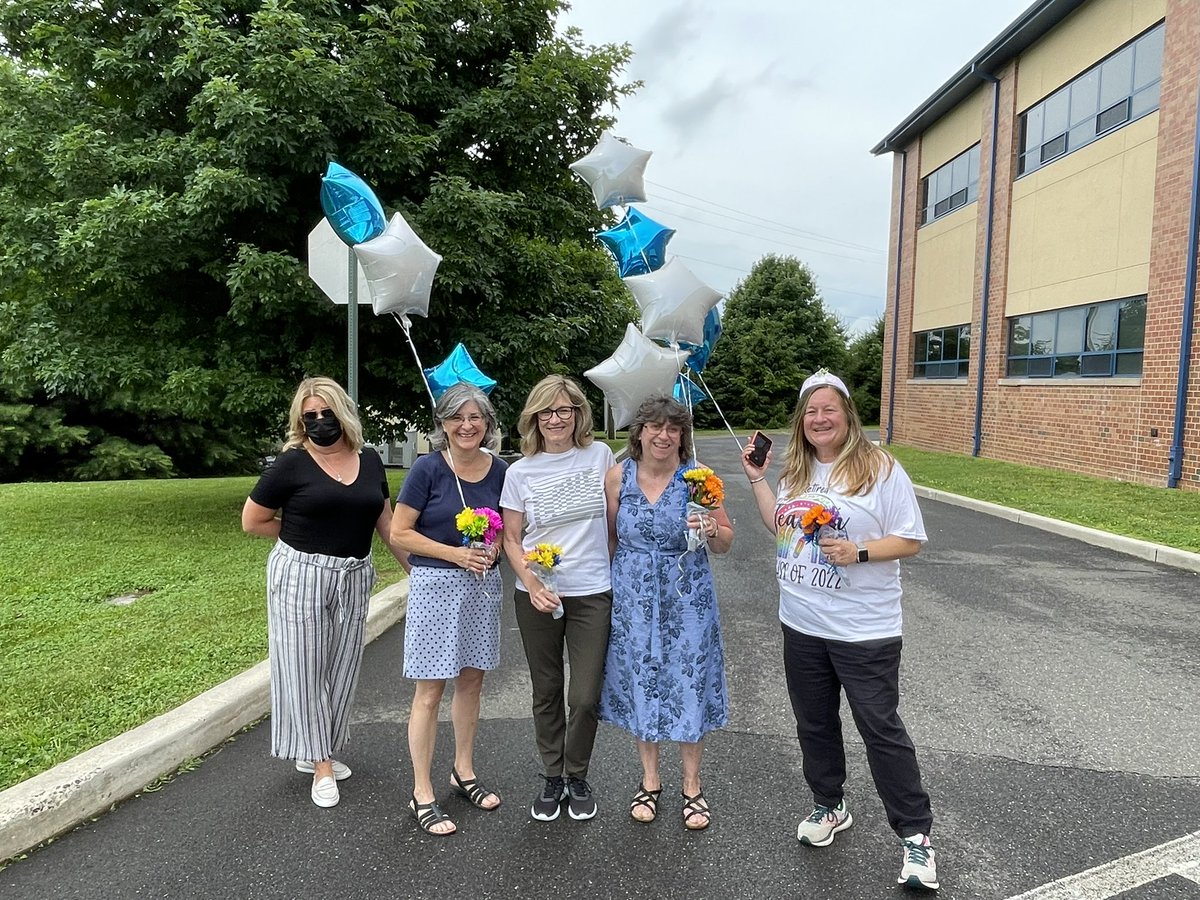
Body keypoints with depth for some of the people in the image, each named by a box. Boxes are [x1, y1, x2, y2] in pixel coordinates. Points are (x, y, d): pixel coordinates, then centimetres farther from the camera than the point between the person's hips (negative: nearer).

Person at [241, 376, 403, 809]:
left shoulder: (369, 461, 3)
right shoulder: (292, 463, -9)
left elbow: (385, 520, 11)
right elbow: (252, 520, -2)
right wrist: (304, 535, 2)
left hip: (354, 578, 5)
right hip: (301, 575, -4)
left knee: (341, 667, 13)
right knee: (305, 666, 3)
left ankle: (313, 752, 32)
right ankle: (322, 766, 17)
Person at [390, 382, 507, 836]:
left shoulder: (498, 470, 1)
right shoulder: (428, 468, -12)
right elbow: (400, 533, -10)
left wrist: (494, 548, -7)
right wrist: (455, 553, -18)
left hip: (483, 585, 5)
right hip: (435, 585, -5)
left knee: (471, 680, 16)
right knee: (430, 691, 1)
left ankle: (463, 772, 35)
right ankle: (422, 795, 15)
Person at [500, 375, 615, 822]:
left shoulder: (599, 455, -1)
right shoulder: (520, 472, -2)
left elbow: (616, 519, 9)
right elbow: (511, 540, 1)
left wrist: (622, 577, 7)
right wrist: (532, 584, -14)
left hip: (593, 593, 0)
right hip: (537, 596, 1)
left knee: (586, 697, 1)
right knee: (546, 693, 14)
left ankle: (577, 776, 27)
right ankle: (552, 777, 34)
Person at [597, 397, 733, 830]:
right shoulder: (618, 476, -3)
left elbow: (726, 542, -1)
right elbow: (608, 537, 7)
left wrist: (710, 531, -21)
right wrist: (611, 584, 0)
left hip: (687, 598, -1)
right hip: (633, 599, 2)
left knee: (689, 685, 7)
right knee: (640, 685, 12)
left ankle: (692, 786, 30)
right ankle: (650, 780, 35)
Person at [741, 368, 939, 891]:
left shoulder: (880, 469, -12)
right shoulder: (796, 470, 7)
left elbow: (910, 540, -10)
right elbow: (781, 527, 18)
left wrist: (859, 551, -25)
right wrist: (756, 479, 11)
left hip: (863, 632, -6)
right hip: (801, 626, 6)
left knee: (881, 729, 2)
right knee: (814, 723, 18)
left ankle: (915, 834, 19)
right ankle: (828, 807, 39)